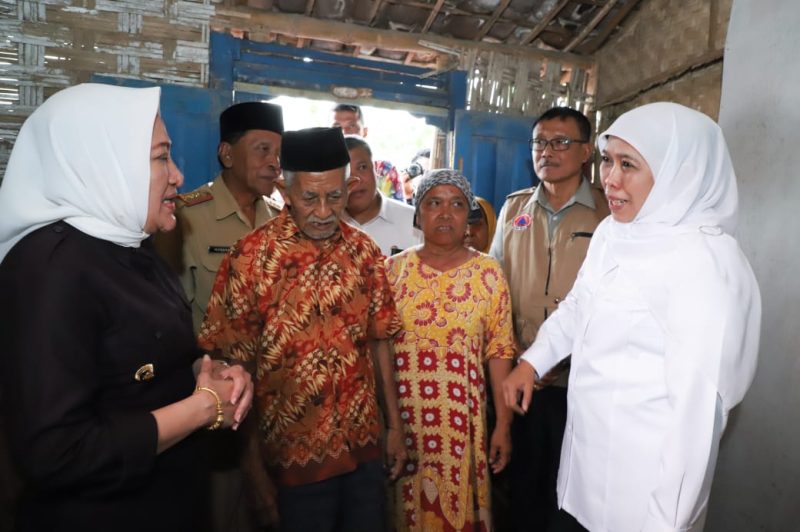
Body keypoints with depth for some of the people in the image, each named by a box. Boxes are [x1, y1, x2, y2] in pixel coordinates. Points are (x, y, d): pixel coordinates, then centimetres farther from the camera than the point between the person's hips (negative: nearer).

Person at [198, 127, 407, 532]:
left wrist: (393, 426, 6)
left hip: (365, 447, 4)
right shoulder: (251, 257, -14)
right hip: (297, 455, -3)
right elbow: (236, 367, -10)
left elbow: (377, 342, 4)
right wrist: (256, 464, -8)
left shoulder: (364, 251, -1)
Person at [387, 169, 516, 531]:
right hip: (402, 418, 2)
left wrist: (504, 425, -3)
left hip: (462, 421, -1)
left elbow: (500, 351, -2)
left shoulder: (488, 272, -4)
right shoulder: (394, 268, 0)